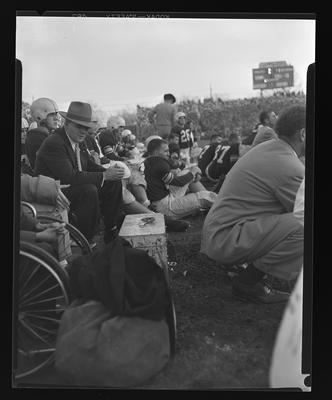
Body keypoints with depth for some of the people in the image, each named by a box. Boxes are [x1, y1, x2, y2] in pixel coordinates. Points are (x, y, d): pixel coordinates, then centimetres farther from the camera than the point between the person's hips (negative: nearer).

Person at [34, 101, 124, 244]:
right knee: (89, 190, -34)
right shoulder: (54, 143, -23)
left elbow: (89, 165, 10)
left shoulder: (77, 140, 5)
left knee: (114, 182, 2)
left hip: (73, 188, 9)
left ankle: (111, 233, 7)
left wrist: (110, 171, -10)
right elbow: (70, 177, -31)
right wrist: (104, 175, -28)